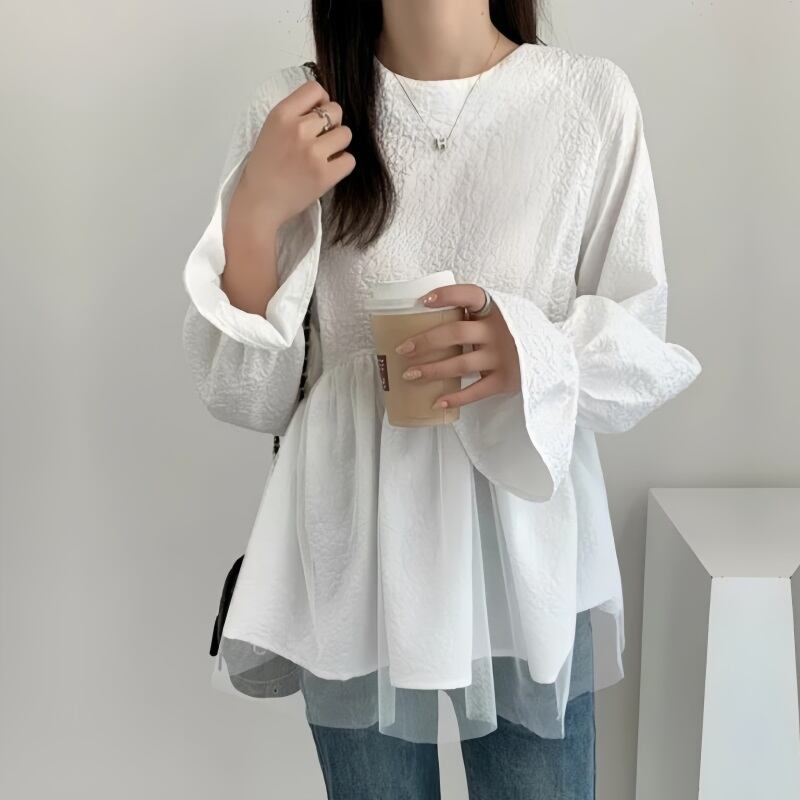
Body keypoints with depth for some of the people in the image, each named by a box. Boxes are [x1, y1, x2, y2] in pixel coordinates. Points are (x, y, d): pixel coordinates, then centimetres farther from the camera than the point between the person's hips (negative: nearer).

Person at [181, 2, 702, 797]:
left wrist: (533, 355, -21)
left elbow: (641, 350, 0)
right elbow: (244, 394, -3)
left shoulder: (592, 97, -6)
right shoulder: (294, 110, -4)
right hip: (353, 565, 1)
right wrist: (255, 215, -18)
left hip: (526, 560, 0)